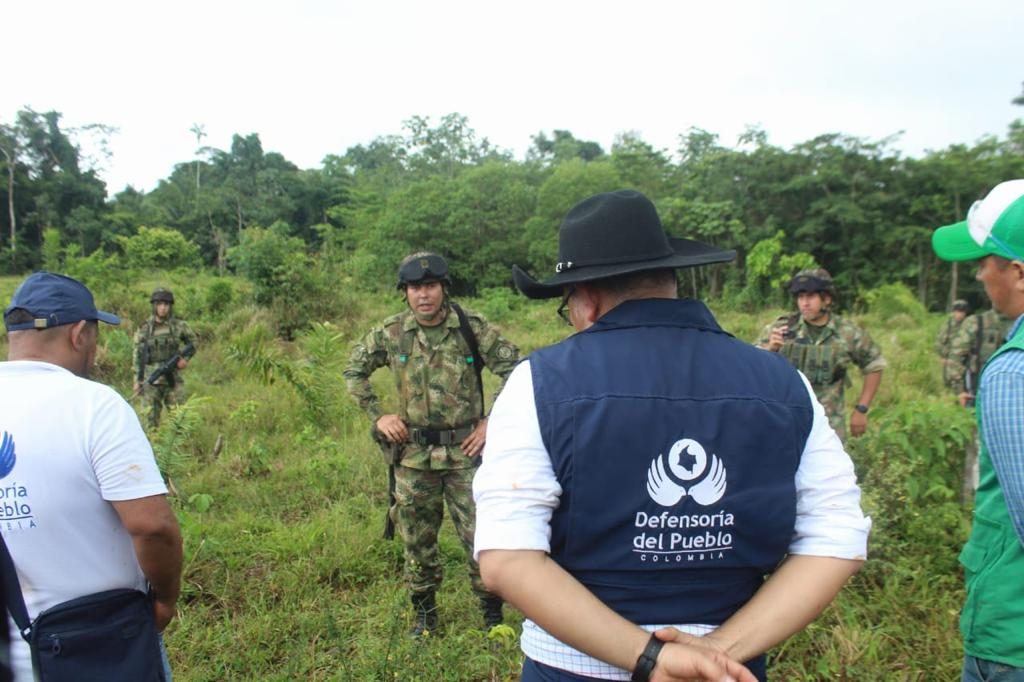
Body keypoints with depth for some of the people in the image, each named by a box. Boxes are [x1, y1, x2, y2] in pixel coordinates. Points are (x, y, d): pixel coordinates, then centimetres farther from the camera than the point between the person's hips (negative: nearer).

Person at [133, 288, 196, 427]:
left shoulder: (179, 326, 1)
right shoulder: (144, 329, 1)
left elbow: (192, 342, 14)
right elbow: (138, 355, 3)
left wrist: (185, 358, -3)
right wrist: (137, 380, -1)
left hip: (173, 379, 0)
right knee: (151, 417, 5)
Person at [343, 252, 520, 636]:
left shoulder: (473, 329, -10)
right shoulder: (391, 334, -3)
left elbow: (516, 371, -6)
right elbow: (354, 371, 12)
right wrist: (377, 416, 4)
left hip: (465, 451, -2)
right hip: (414, 454, 2)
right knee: (417, 538, 14)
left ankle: (492, 612, 24)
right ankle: (424, 612, 33)